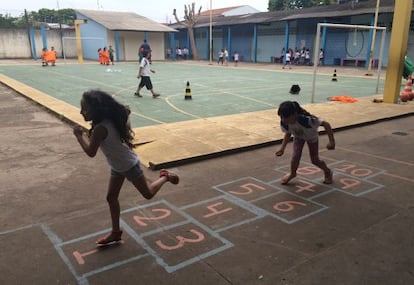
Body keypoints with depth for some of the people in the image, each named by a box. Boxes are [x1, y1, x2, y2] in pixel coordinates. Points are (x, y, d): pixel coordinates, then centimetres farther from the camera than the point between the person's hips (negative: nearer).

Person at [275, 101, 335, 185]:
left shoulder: (306, 120, -47)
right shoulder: (284, 123, -33)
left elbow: (326, 124, -38)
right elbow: (288, 134, -11)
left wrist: (332, 141, -38)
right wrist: (282, 148, -21)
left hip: (311, 137, -2)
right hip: (298, 137, 3)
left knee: (315, 160, 6)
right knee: (295, 156, -12)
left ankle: (327, 172, 39)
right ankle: (292, 173, 21)